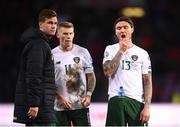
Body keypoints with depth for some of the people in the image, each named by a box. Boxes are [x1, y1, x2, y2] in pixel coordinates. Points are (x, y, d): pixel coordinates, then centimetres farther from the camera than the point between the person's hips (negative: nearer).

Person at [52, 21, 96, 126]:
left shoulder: (83, 52, 5)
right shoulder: (52, 55, 0)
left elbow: (91, 76, 9)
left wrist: (88, 95, -4)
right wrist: (59, 98, -10)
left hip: (81, 105, 1)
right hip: (60, 107, 0)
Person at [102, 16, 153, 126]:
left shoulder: (142, 53, 10)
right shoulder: (110, 50, 9)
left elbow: (147, 82, 6)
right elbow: (108, 72, -7)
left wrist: (147, 107, -5)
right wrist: (121, 51, -7)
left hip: (137, 101, 1)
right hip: (116, 100, -1)